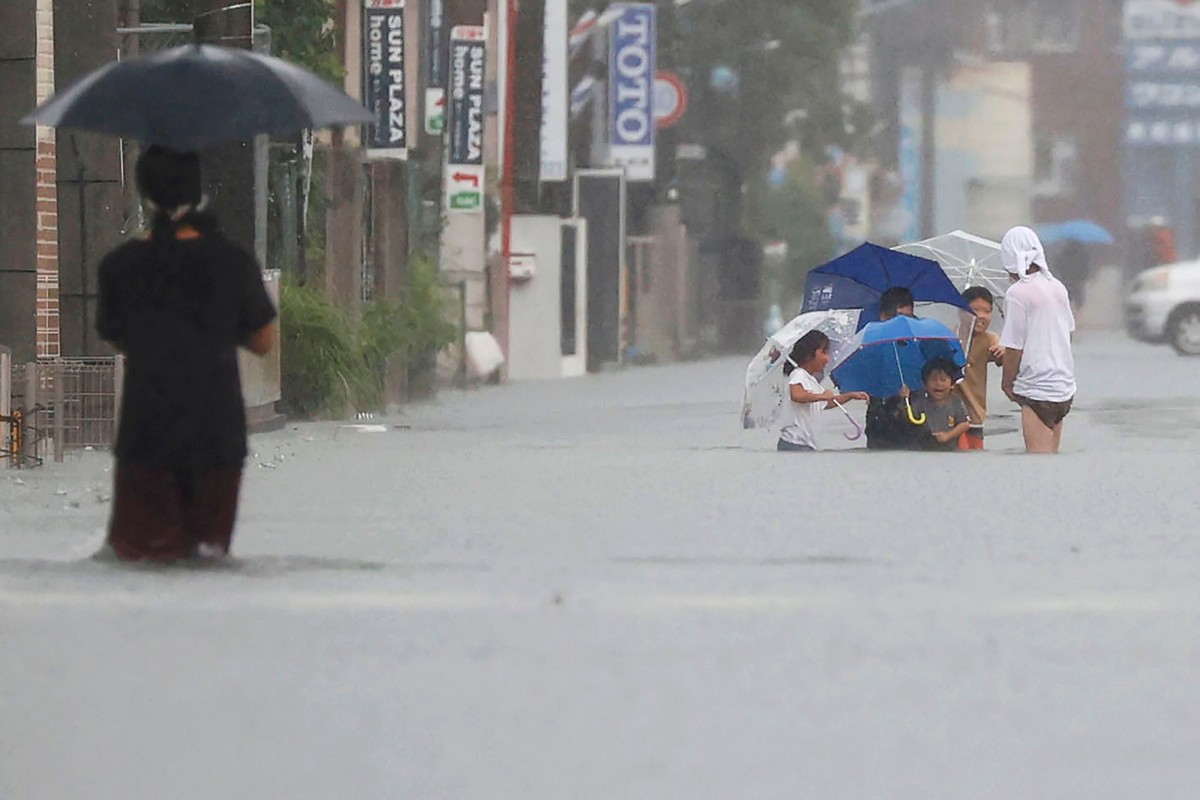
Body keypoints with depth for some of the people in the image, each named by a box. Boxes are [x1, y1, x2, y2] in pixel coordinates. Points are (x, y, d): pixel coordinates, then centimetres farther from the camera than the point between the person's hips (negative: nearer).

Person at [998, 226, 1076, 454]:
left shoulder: (1017, 294, -15)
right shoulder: (1057, 287, 7)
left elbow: (1014, 348, -14)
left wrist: (1007, 383, 2)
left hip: (1037, 389, -8)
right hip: (1064, 384, 8)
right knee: (1051, 454, 17)